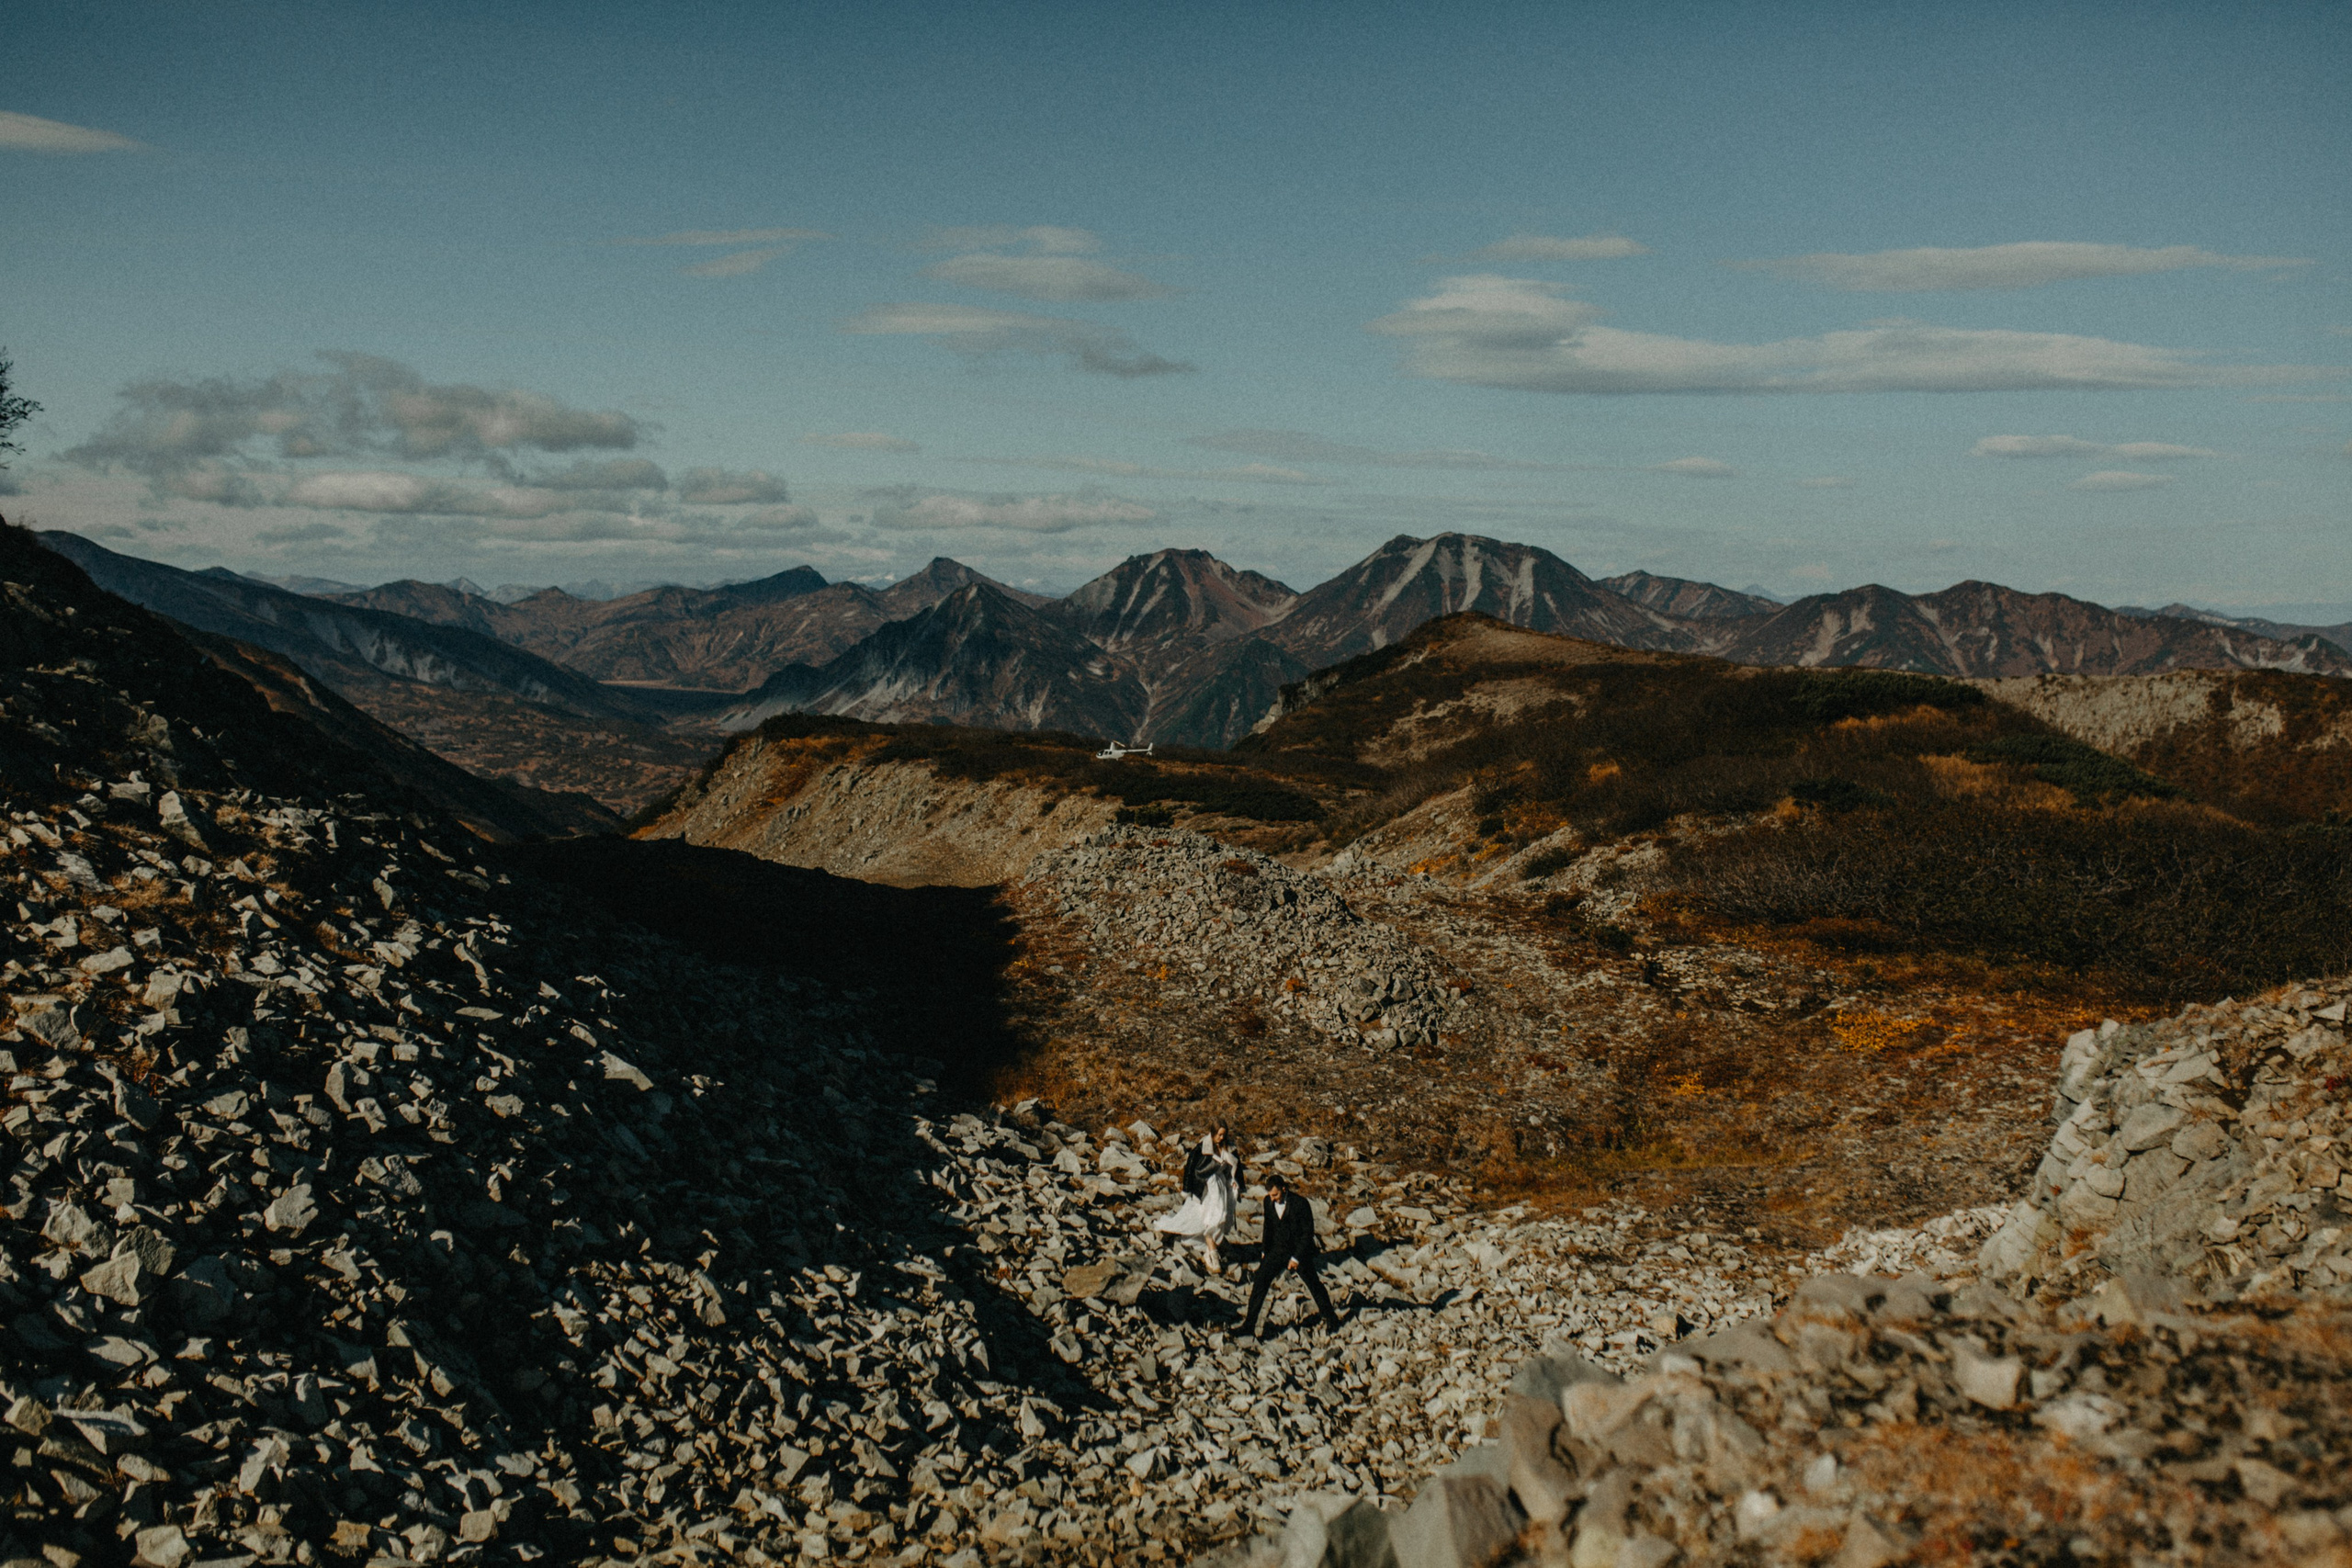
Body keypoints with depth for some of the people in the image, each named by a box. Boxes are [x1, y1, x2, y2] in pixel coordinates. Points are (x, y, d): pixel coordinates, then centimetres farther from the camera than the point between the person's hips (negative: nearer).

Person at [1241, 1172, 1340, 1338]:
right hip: (1277, 1250, 3)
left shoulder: (1300, 1203, -20)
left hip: (1300, 1251, -3)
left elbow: (1308, 1232, -16)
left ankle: (1330, 1318, 33)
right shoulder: (1268, 1202, -6)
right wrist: (1266, 1252, 13)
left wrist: (1297, 1257, -18)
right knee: (1259, 1283, -8)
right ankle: (1249, 1324, -1)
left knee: (1314, 1285, 11)